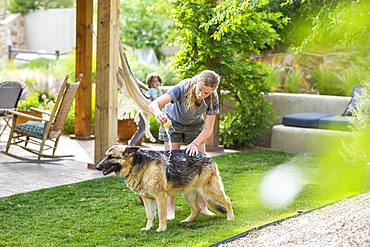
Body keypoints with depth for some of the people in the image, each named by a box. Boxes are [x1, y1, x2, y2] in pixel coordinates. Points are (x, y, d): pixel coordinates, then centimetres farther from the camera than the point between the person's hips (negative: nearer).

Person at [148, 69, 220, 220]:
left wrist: (195, 143, -37)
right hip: (172, 123, -2)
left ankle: (203, 205, 4)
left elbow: (208, 129, -21)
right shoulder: (183, 88, -36)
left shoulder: (212, 99, -27)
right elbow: (154, 104, -45)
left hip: (195, 125, 3)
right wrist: (158, 113, -67)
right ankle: (170, 207, -4)